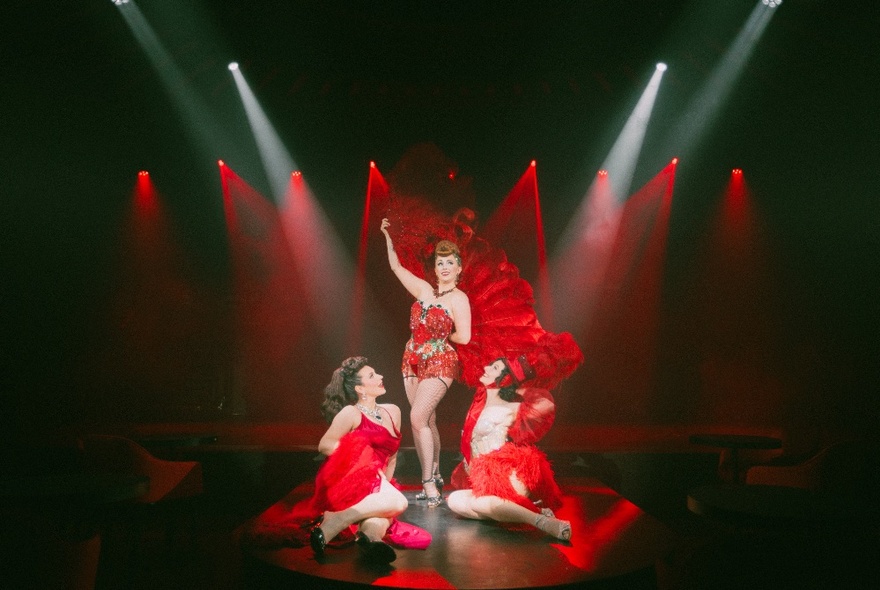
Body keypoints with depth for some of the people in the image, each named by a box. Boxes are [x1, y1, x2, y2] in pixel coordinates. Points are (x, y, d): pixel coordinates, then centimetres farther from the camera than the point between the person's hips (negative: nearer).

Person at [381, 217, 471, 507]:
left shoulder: (458, 298, -8)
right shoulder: (423, 289, 8)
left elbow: (463, 337, -14)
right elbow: (396, 266, 17)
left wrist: (441, 338, 1)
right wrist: (388, 236, 16)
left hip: (439, 363, -6)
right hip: (413, 361, 6)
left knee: (418, 417, -18)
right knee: (426, 421, 10)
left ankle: (429, 482, -12)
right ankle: (435, 477, 21)